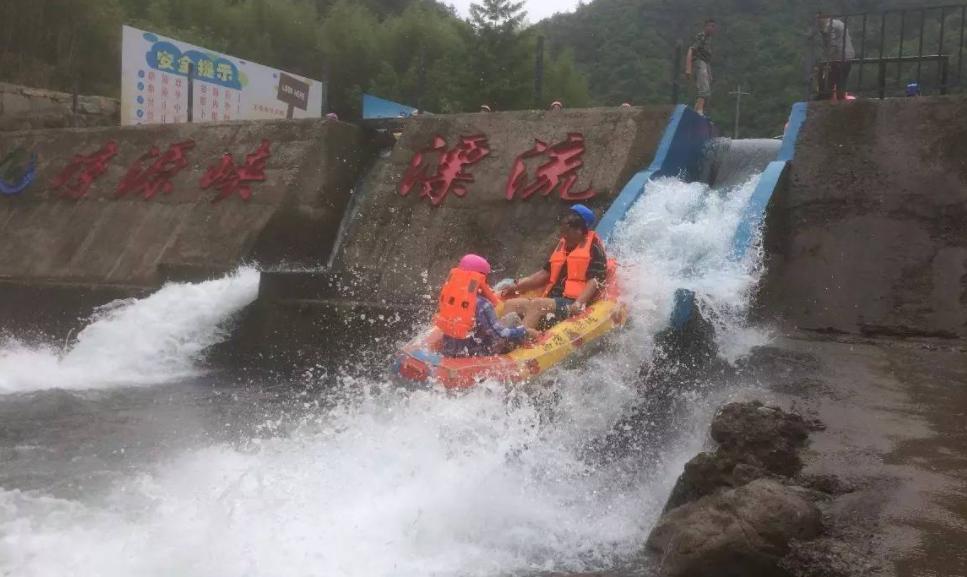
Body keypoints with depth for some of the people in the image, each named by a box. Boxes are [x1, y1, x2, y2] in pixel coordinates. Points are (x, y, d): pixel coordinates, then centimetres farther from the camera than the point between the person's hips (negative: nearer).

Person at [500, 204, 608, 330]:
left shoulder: (593, 247, -2)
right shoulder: (562, 244, 21)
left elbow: (594, 281, -12)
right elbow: (545, 273, 24)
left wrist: (578, 304, -27)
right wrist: (517, 286, 16)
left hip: (571, 305, -8)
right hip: (551, 302, 8)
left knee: (536, 305, -31)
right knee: (510, 305, -6)